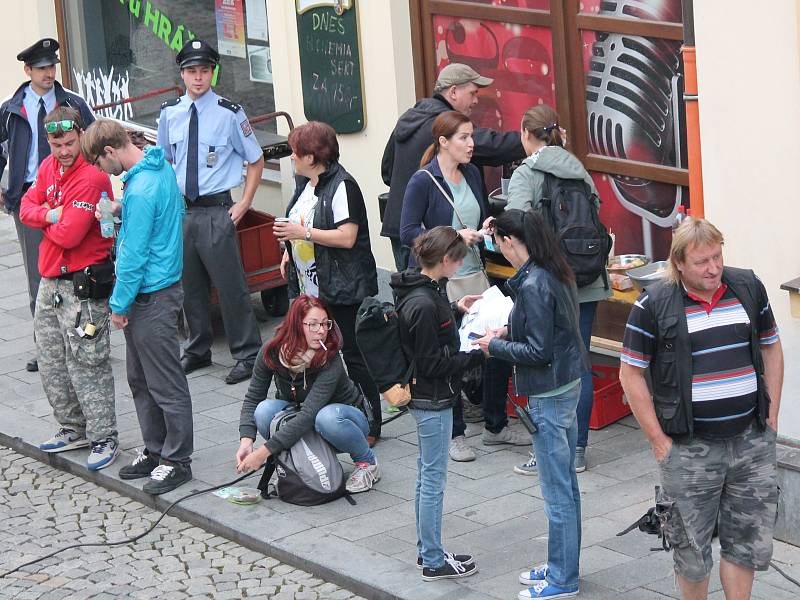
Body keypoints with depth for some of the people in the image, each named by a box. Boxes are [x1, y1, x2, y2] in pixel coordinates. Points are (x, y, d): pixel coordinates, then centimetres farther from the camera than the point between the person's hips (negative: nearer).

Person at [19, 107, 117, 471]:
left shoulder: (92, 178, -20)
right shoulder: (49, 167, 6)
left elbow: (68, 235, -24)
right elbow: (27, 208, 7)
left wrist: (46, 223, -3)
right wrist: (50, 215, -14)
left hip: (82, 284, -9)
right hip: (50, 280, 9)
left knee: (87, 364, -5)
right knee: (51, 362, 16)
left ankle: (103, 438, 2)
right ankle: (74, 428, 28)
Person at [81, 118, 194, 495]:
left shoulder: (141, 190, -24)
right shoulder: (160, 167, 7)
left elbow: (134, 255, -21)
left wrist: (120, 304, -12)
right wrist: (122, 211, 12)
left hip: (152, 297, -11)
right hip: (151, 292, 11)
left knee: (166, 384, -1)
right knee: (140, 379, 18)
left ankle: (177, 460, 8)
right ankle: (156, 452, 27)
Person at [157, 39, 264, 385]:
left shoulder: (229, 113, -8)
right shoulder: (170, 113, 4)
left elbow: (256, 161, 2)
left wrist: (244, 204, -4)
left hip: (216, 211, -4)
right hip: (180, 209, 4)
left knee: (230, 285, -2)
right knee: (190, 285, 15)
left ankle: (247, 356, 9)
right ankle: (198, 351, 31)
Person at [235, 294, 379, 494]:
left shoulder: (330, 361, -31)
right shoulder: (272, 352, -18)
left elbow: (308, 415, -38)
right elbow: (252, 398, -11)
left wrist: (264, 451, -42)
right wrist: (246, 441, -28)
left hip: (346, 416, -3)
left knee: (328, 417, -39)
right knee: (265, 410, -27)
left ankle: (367, 461, -9)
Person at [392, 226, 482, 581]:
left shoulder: (419, 291, 3)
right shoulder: (424, 304, -26)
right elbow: (432, 363, -24)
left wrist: (457, 309, 15)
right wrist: (478, 354, -21)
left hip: (425, 396, 10)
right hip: (432, 398, -10)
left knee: (427, 475, 19)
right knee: (433, 479, 1)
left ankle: (427, 550, 30)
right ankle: (433, 562, 10)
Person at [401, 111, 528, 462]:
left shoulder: (471, 175, 8)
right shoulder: (423, 182, -12)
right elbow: (407, 232, -14)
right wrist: (454, 236, -20)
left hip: (475, 275, 6)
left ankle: (496, 426, 23)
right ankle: (454, 435, 16)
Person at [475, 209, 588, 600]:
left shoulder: (533, 285, -22)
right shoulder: (555, 274, 6)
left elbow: (538, 352, -22)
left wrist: (495, 346, -10)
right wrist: (509, 333, 11)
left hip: (549, 395, -10)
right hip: (568, 384, 10)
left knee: (557, 490, 1)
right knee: (566, 483, 18)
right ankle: (562, 565, 29)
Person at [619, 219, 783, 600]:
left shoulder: (748, 287, 3)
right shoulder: (655, 304, -7)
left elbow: (771, 349, 15)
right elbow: (630, 373, -3)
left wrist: (771, 418, 8)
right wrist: (658, 440, -6)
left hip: (751, 440, 3)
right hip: (689, 449, -3)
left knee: (751, 541, 9)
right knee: (691, 546, 7)